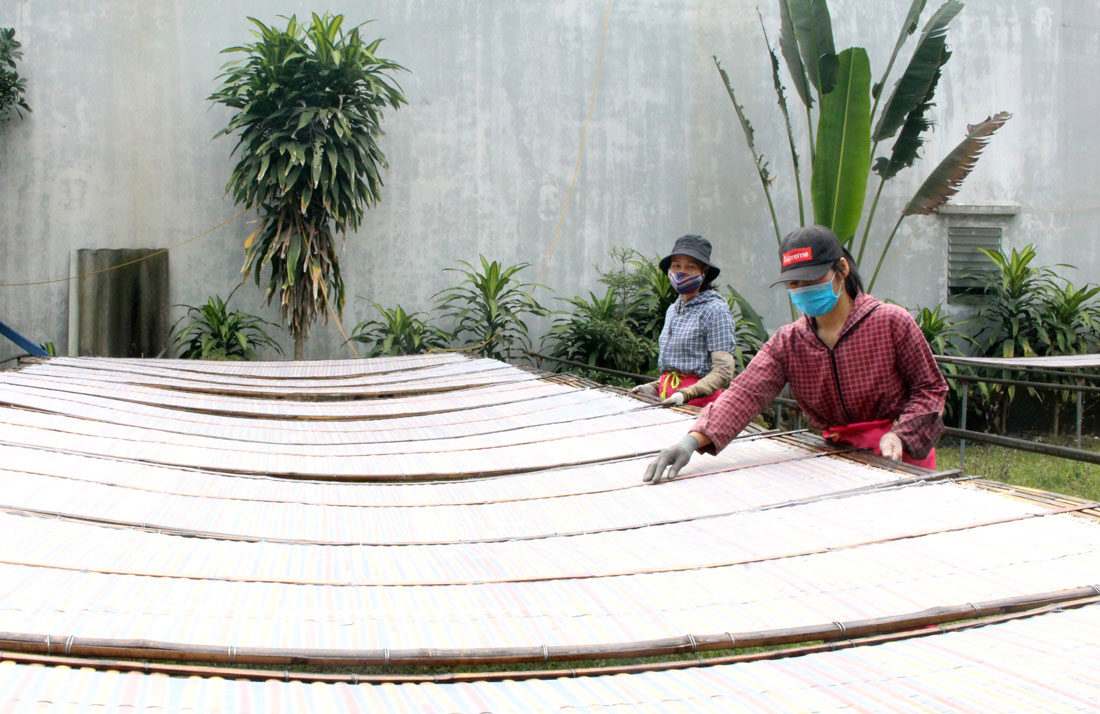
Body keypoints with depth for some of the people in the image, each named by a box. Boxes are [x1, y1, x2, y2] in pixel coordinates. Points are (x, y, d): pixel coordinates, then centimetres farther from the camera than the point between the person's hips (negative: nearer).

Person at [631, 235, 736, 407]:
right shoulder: (672, 310, 18)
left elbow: (723, 371, -12)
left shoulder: (715, 309, -5)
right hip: (667, 402, 6)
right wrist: (654, 387, 13)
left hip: (699, 402, -6)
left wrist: (686, 394, -23)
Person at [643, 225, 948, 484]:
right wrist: (693, 440, -28)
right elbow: (746, 392, -12)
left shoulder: (892, 322, -9)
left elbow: (931, 387, -3)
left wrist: (899, 435, -20)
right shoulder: (787, 343, 1)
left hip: (901, 459, -3)